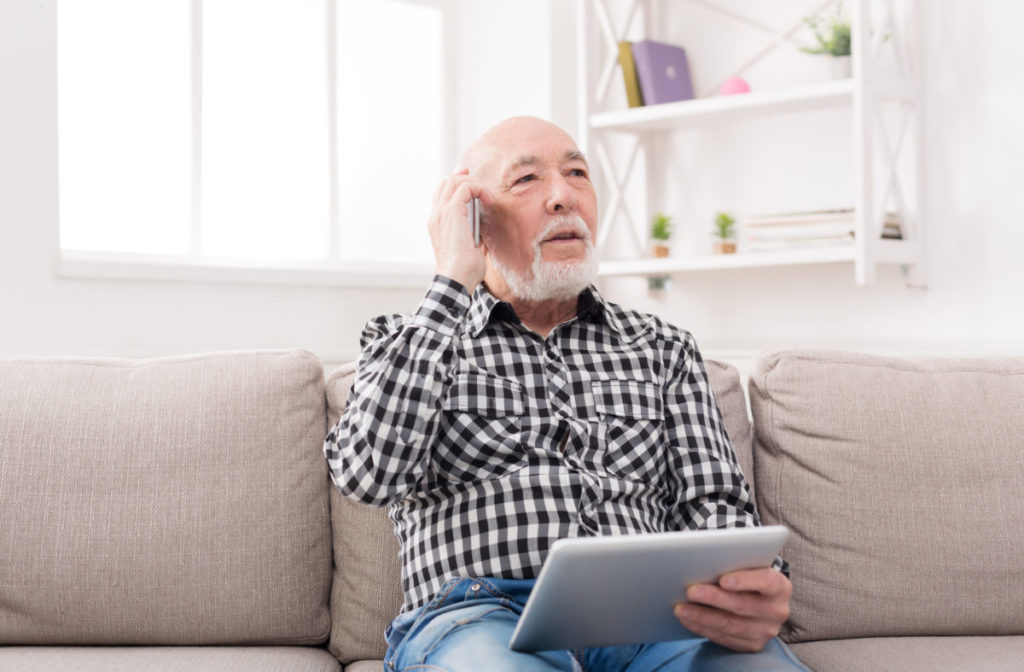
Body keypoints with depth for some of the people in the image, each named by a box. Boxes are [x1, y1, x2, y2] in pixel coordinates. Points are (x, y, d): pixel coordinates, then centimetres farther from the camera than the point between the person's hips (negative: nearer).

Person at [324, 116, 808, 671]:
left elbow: (712, 504, 12)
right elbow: (370, 472, -6)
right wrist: (453, 283, -2)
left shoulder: (662, 350, 21)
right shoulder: (405, 341, 14)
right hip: (482, 613, -2)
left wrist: (751, 593, -14)